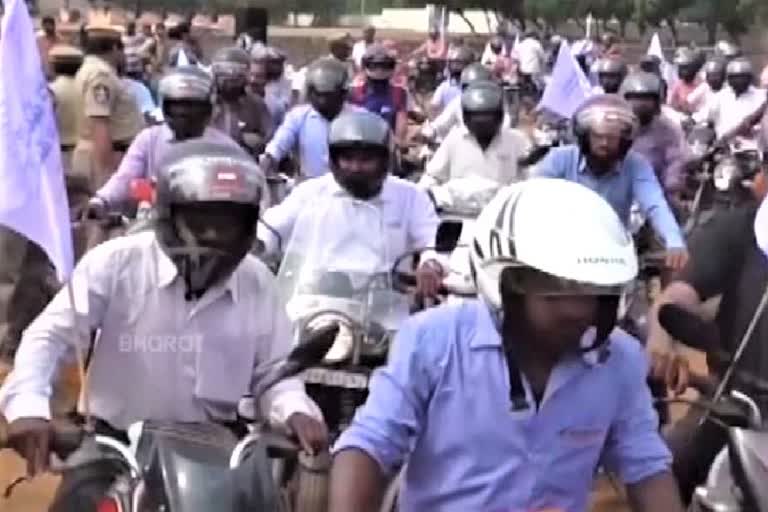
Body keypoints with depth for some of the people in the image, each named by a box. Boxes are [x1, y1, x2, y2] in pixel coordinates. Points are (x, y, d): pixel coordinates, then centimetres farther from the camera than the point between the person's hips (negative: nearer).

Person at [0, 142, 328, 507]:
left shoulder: (258, 282, 2)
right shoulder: (116, 263, -10)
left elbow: (274, 368, 8)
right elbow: (49, 336, -11)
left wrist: (296, 411, -14)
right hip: (117, 441, -2)